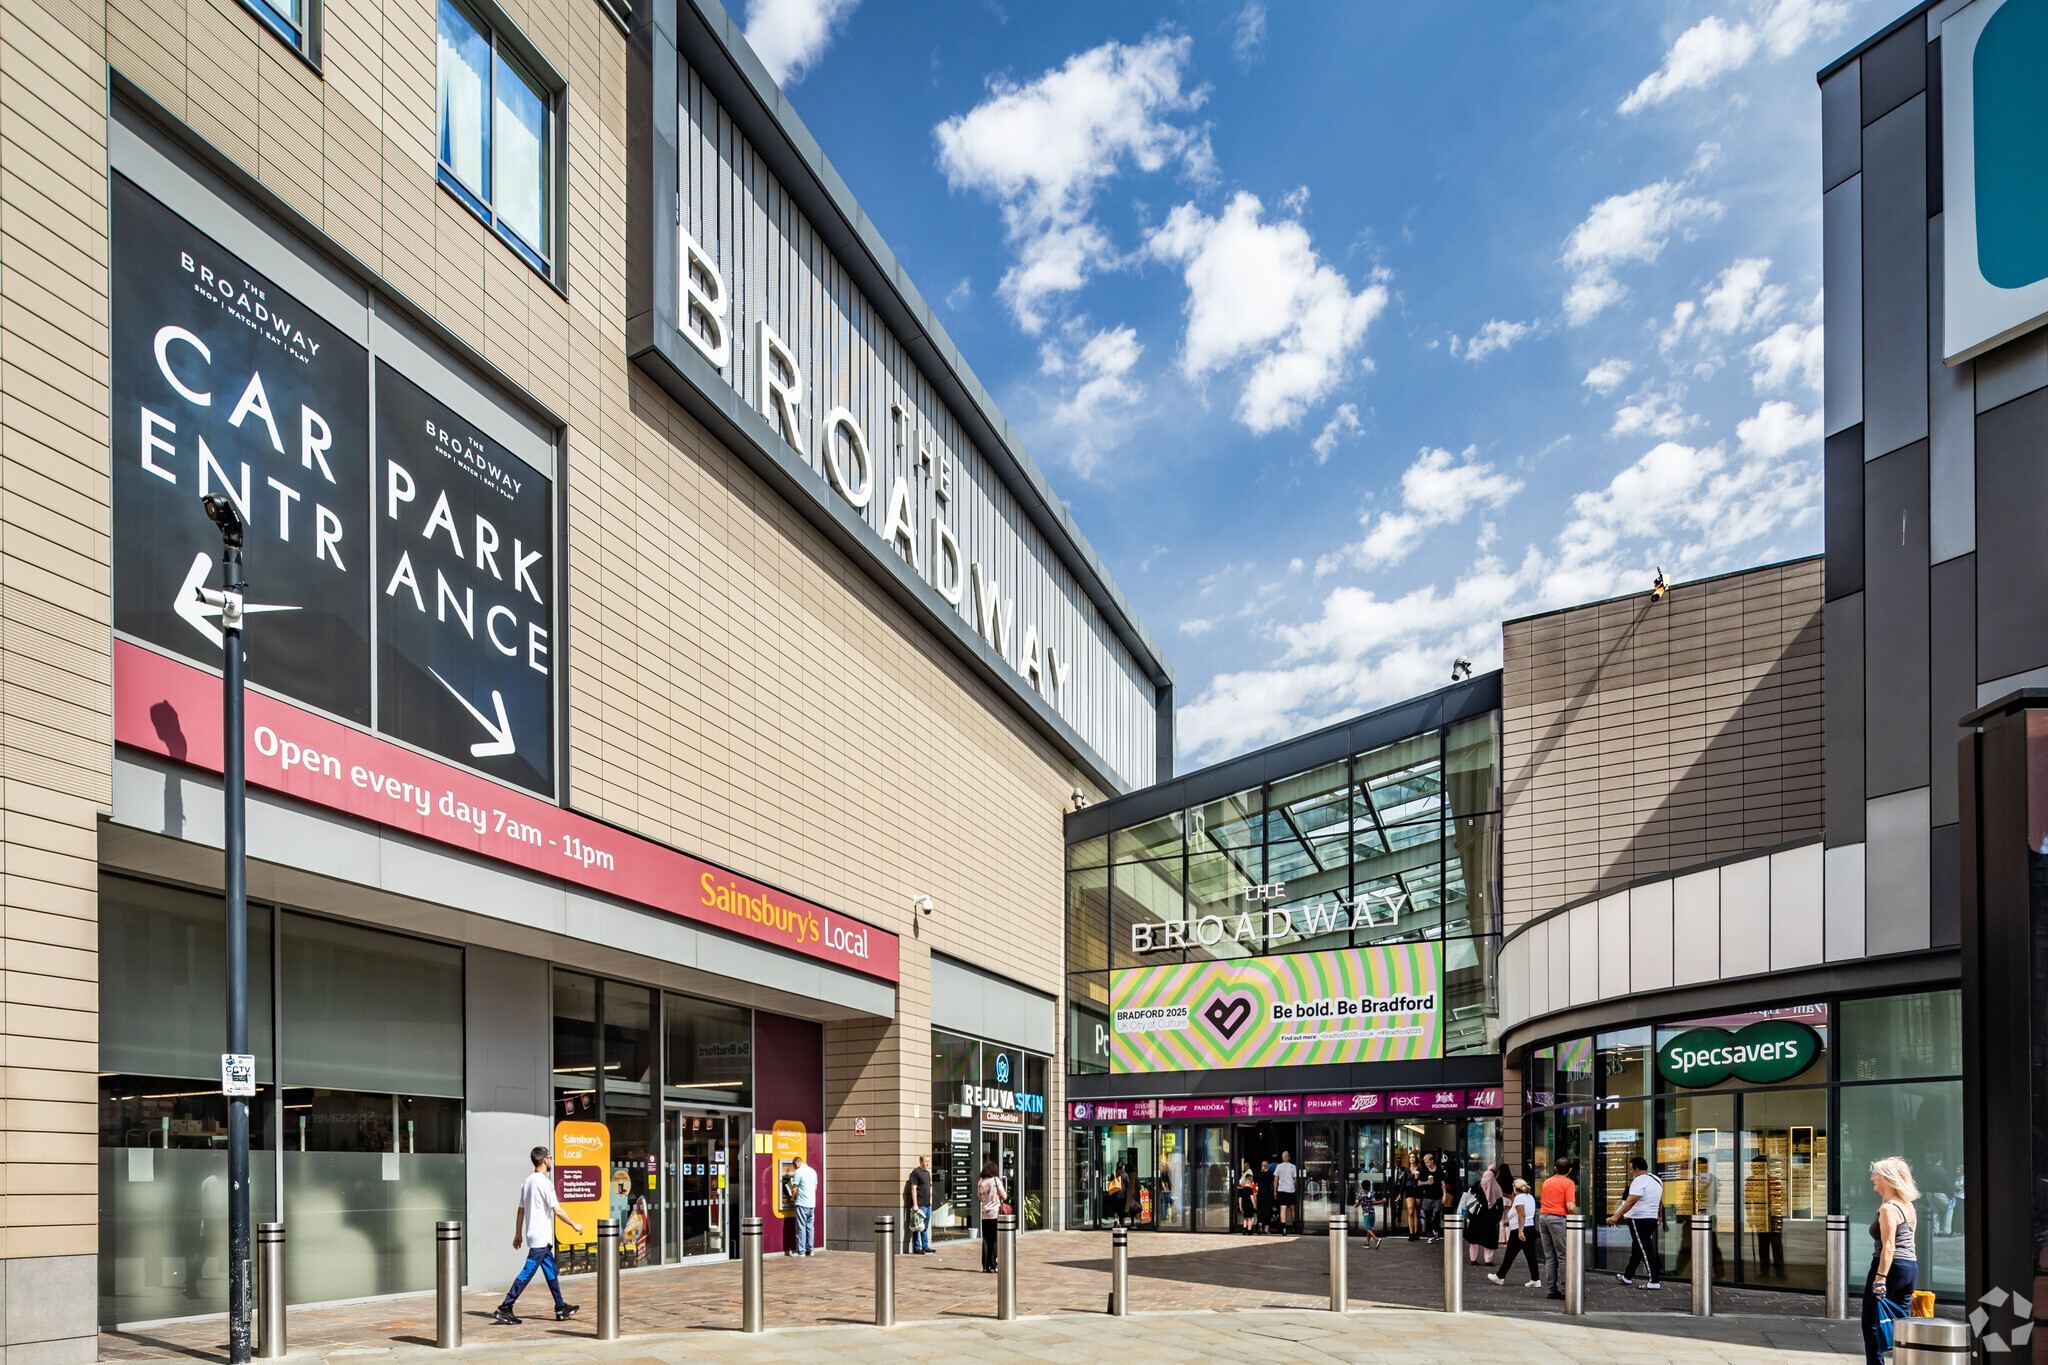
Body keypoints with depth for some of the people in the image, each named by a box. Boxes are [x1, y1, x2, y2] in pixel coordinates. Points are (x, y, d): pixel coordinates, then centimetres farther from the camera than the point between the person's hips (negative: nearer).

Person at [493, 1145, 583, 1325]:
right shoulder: (544, 1182, -15)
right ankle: (504, 1309, -9)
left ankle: (560, 1308, 19)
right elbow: (557, 1210, -15)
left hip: (534, 1236, 9)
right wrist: (574, 1225, -5)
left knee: (550, 1269, 14)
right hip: (541, 1237, -9)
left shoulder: (527, 1182, 11)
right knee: (527, 1272, -8)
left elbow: (520, 1210, 16)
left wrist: (518, 1234, 22)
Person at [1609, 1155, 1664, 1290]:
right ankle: (1627, 1277, 29)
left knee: (1645, 1250, -7)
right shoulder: (1657, 1180, 14)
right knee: (1636, 1249, 19)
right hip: (1652, 1218, 10)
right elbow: (1660, 1204, 24)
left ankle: (1654, 1281, -9)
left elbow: (1631, 1201, -24)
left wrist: (1616, 1216, -26)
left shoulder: (1640, 1180, -16)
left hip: (1639, 1220, -10)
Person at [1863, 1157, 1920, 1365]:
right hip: (1911, 1265, 9)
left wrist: (1880, 1277, -24)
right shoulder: (1908, 1206, 13)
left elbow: (1888, 1247, -21)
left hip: (1892, 1267, -9)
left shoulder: (1888, 1209, -15)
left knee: (1871, 1323, -1)